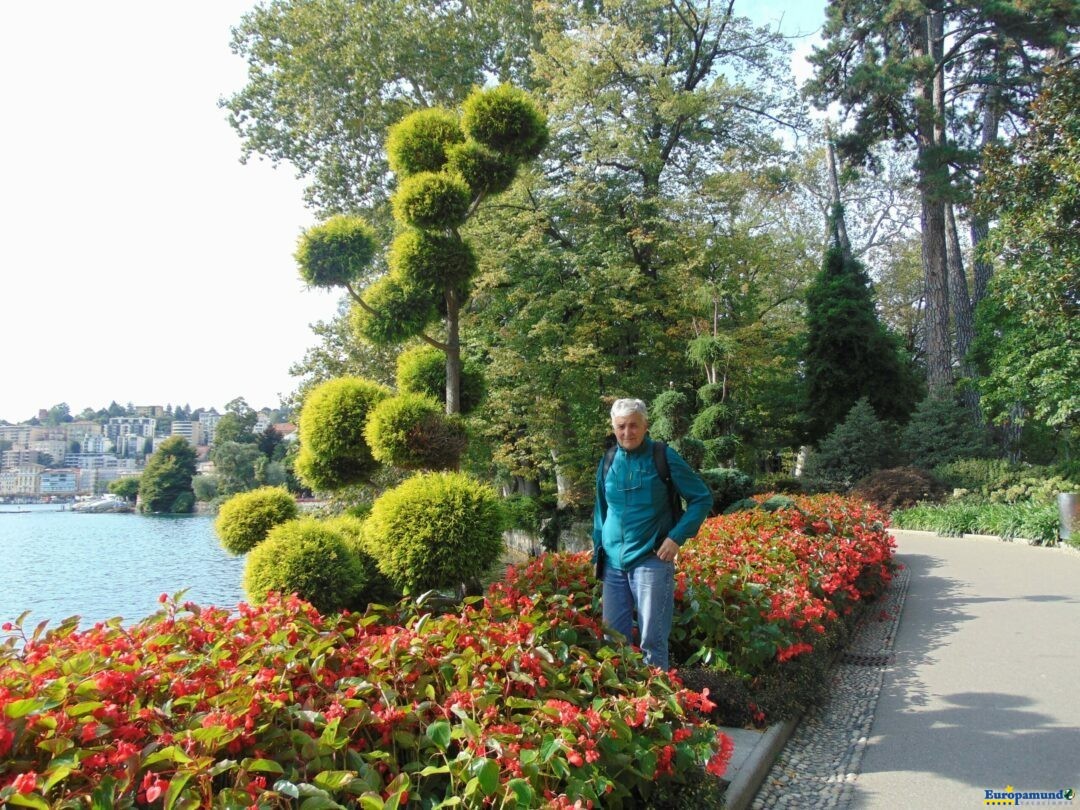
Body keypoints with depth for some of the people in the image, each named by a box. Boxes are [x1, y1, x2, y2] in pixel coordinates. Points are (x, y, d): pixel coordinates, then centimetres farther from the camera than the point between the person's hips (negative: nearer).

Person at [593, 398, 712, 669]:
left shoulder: (664, 457, -7)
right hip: (613, 563, 5)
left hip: (652, 561, -5)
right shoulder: (608, 462, 7)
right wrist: (598, 546, 13)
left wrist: (677, 537, -13)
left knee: (652, 640, 0)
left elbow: (703, 498, -4)